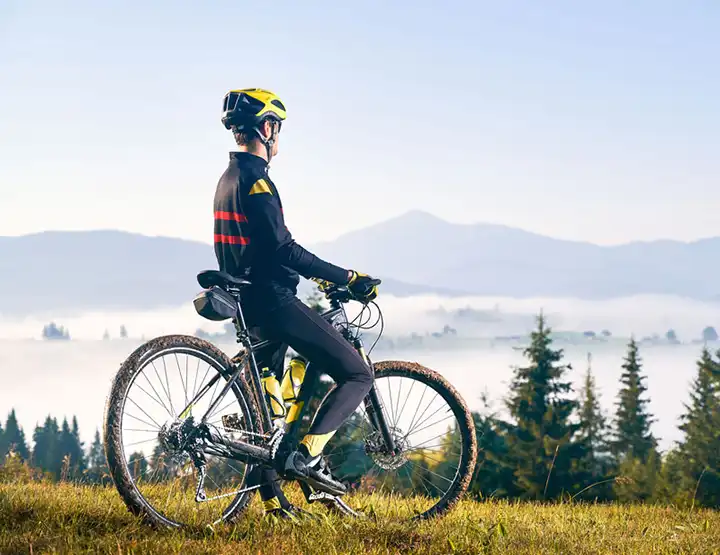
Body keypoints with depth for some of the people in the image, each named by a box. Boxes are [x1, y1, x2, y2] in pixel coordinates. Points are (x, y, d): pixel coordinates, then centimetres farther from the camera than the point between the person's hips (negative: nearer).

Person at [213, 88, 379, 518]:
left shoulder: (229, 179, 16)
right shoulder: (255, 179, -16)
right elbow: (282, 249, -23)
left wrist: (331, 278, 27)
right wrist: (348, 278, -18)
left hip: (250, 303, 10)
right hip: (274, 303, -10)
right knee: (358, 374, -6)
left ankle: (272, 498, 19)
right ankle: (305, 454, -16)